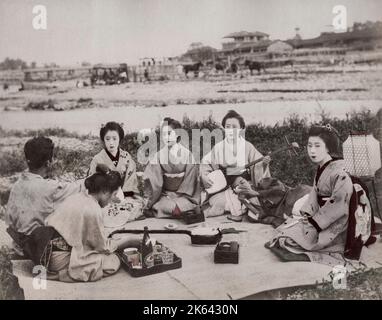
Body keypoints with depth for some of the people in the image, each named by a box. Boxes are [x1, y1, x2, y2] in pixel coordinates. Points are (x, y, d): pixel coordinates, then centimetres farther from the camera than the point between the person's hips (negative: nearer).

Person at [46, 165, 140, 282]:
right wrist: (129, 241, 6)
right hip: (59, 260, -9)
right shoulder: (93, 210, -18)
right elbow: (104, 247, -8)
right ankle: (64, 273, -5)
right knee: (113, 262, -6)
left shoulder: (77, 197, 6)